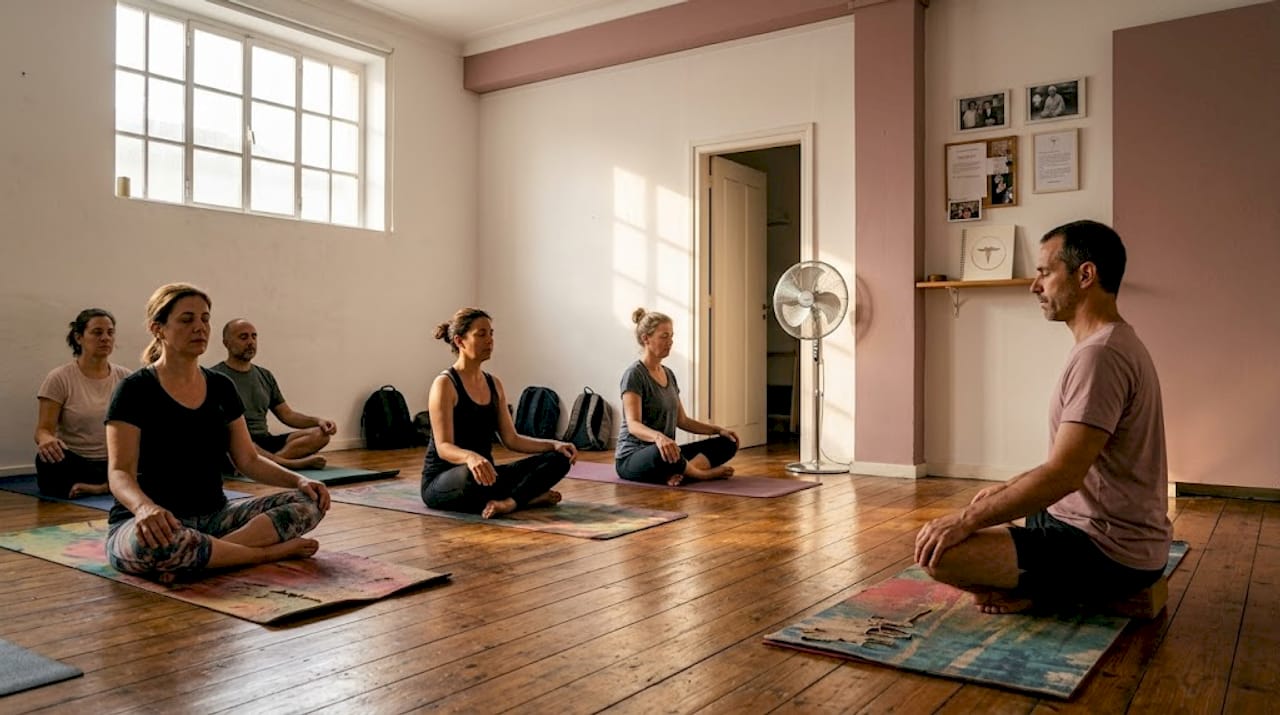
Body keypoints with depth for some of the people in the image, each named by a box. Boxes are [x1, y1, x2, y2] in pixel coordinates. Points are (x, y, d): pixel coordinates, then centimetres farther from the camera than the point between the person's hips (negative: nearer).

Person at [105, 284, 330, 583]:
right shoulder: (135, 390, -9)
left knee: (308, 502, -15)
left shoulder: (221, 388, 8)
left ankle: (192, 559, -26)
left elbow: (249, 460, 9)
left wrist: (299, 480, -9)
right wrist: (144, 507, -40)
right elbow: (120, 473, -17)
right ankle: (270, 552, -21)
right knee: (157, 543, -42)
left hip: (213, 517, 6)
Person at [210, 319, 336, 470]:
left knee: (320, 434, -16)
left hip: (265, 442, 6)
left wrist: (318, 420, -1)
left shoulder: (265, 376, 19)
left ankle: (270, 460, -36)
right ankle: (294, 463, -43)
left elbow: (287, 414, 18)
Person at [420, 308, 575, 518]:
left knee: (557, 459, -9)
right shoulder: (444, 384, -13)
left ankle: (508, 502, -28)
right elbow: (444, 447, -23)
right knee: (473, 474, -43)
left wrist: (554, 444, -5)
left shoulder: (494, 384, 9)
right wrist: (471, 457, -46)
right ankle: (528, 496, -18)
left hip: (484, 473, 7)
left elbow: (511, 439, 10)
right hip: (441, 482, -7)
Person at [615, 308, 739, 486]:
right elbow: (633, 425, -27)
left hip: (663, 452, 8)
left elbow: (681, 420, 18)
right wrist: (658, 437, -48)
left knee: (727, 443, -4)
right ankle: (705, 474, -15)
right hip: (632, 458, -8)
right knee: (662, 452, -43)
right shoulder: (634, 374, -14)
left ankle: (681, 473, -27)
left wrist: (718, 429, 7)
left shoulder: (668, 374, 12)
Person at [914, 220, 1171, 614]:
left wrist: (967, 520, -21)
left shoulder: (1100, 355, -22)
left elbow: (1064, 474, -28)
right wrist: (1009, 488, 17)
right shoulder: (1113, 343, 12)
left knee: (938, 550, -24)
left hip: (1110, 552, -11)